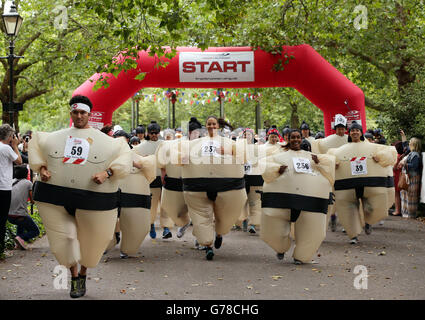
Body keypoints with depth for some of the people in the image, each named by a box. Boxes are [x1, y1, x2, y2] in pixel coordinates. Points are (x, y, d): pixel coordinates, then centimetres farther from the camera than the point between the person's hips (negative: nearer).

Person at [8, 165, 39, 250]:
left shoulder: (12, 182, 11)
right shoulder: (28, 183, -1)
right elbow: (32, 200, 2)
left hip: (9, 216, 5)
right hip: (20, 216, -5)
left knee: (22, 222, 38)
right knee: (35, 232, 17)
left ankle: (18, 243, 18)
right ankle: (21, 237, -13)